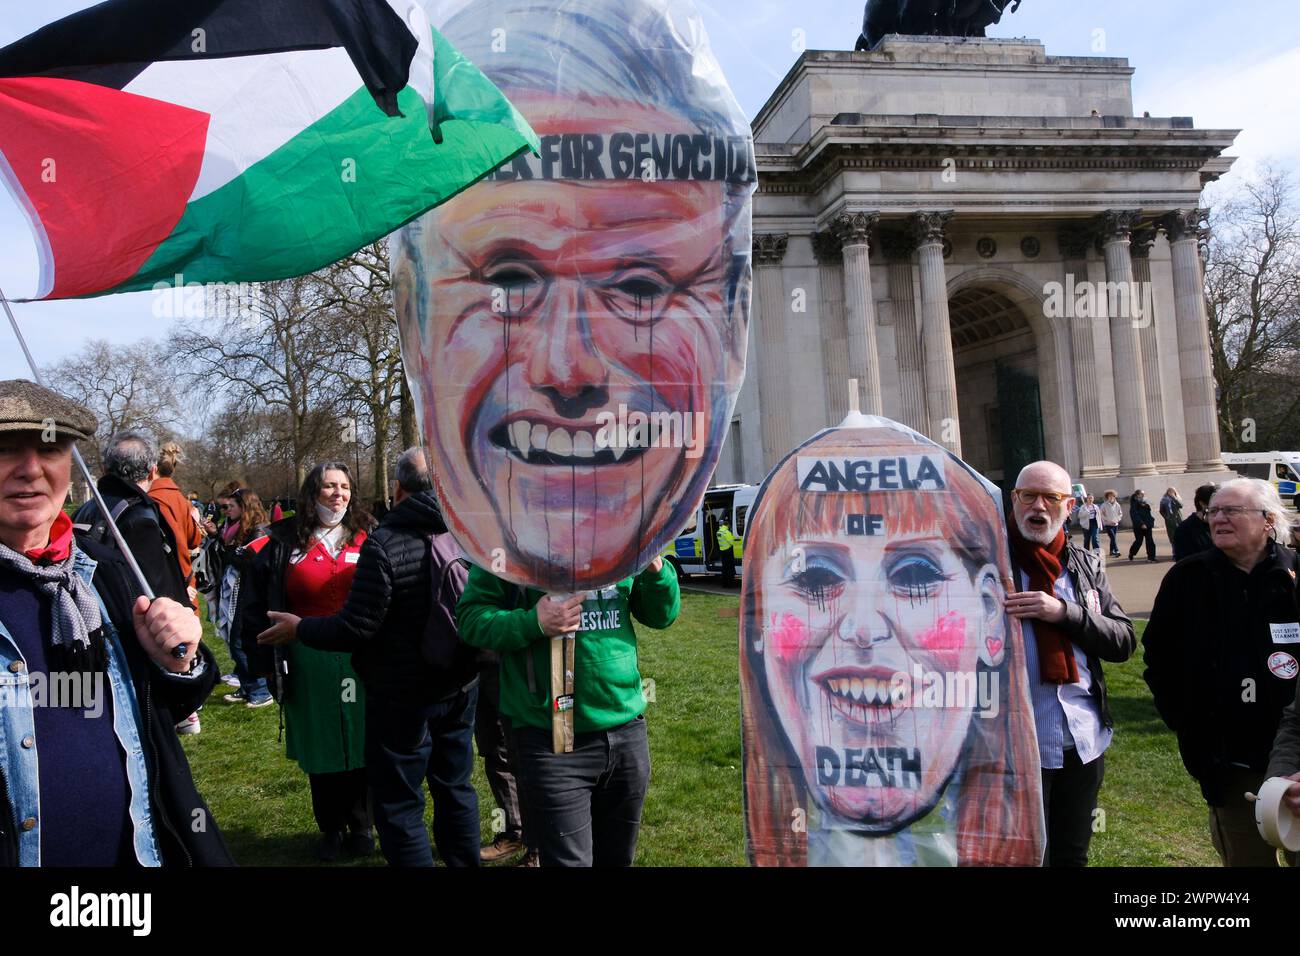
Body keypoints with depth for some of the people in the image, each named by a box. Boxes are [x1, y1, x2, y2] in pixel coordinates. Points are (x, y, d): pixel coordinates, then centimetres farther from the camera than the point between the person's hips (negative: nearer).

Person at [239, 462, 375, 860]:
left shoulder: (366, 539, 2)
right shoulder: (286, 542, 3)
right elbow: (255, 600, 7)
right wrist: (263, 655, 1)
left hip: (360, 660, 0)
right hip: (308, 665, 1)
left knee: (360, 744, 7)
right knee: (319, 750, 11)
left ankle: (360, 827, 24)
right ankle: (331, 829, 28)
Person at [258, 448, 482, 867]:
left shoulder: (384, 543, -19)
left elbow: (356, 628, -18)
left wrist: (299, 628, -2)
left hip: (403, 696, -6)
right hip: (461, 687, 6)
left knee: (399, 805, 7)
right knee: (457, 788, 20)